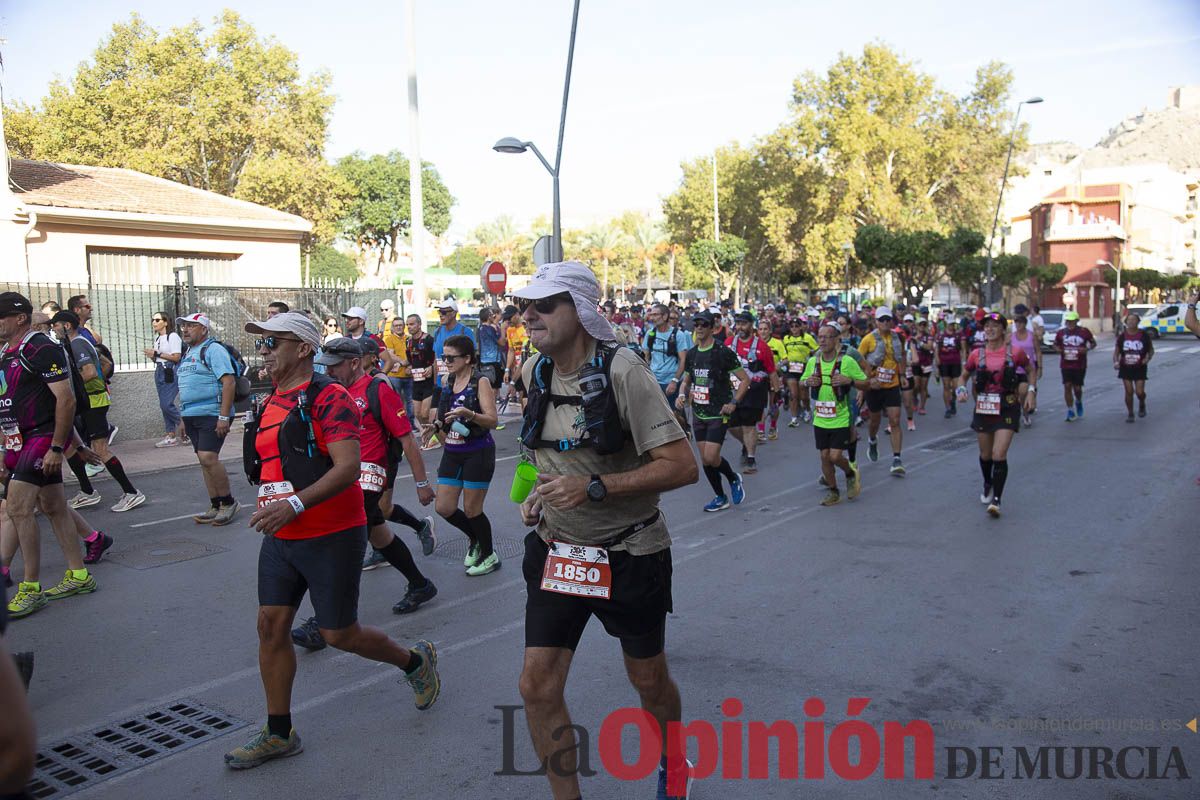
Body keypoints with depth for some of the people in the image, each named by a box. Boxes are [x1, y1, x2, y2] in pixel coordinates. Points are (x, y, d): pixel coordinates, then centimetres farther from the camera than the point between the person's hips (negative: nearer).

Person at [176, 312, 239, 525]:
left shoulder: (213, 349, -9)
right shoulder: (188, 353, 19)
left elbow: (228, 382, -18)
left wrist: (224, 417, -23)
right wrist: (183, 418, 22)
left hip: (212, 414, -9)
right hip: (191, 416, 9)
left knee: (208, 458, -16)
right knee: (204, 461, 8)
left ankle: (228, 502, -1)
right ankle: (215, 507, 14)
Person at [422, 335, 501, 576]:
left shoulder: (480, 382, -12)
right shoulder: (448, 381, 7)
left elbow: (492, 421, -18)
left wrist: (469, 414, -34)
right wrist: (437, 425, 1)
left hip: (477, 453, -7)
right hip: (452, 452, 7)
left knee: (472, 510, 1)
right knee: (444, 508, 7)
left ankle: (489, 556, 23)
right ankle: (475, 539, 35)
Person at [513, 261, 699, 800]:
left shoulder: (622, 370, -19)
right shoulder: (535, 371, 0)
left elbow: (682, 467, -22)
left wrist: (594, 487, -28)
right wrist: (539, 491, 2)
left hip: (629, 554, -5)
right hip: (557, 551, 5)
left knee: (649, 680, 15)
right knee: (537, 686, -1)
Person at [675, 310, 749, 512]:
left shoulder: (723, 352, -10)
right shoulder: (691, 353, 8)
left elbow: (745, 379, -7)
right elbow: (686, 380, 21)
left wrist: (733, 402, -16)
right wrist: (682, 395, 1)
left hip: (719, 414, -6)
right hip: (698, 414, 6)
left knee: (711, 457, -14)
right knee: (705, 459, 7)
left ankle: (734, 478, 16)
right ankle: (720, 497, 23)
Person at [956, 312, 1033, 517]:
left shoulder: (1015, 353, -4)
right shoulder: (977, 355, 0)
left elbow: (1031, 371, 13)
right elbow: (964, 376, 14)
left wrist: (1031, 390, 0)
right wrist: (961, 390, -5)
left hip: (1007, 410, -3)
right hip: (983, 409, 3)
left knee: (999, 455, -14)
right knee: (985, 454, 16)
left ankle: (996, 500, -8)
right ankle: (988, 486, 44)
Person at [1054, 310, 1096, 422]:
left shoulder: (1084, 331, -4)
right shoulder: (1061, 332, 2)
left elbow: (1093, 343, 6)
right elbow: (1055, 344, 14)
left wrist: (1087, 349, -14)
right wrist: (1059, 349, -9)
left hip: (1080, 365, -1)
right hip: (1066, 365, 1)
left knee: (1077, 388, 2)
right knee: (1067, 386, -6)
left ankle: (1079, 402, 36)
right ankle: (1070, 411, 3)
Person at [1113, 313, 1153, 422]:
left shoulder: (1144, 335, -4)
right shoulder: (1122, 336, -1)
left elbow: (1151, 350, 6)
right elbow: (1116, 351, 4)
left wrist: (1148, 358, -13)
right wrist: (1115, 362, -14)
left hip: (1140, 368, -1)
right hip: (1125, 368, 1)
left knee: (1139, 392, -5)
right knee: (1129, 391, 0)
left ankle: (1142, 405, 29)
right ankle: (1130, 414, 14)